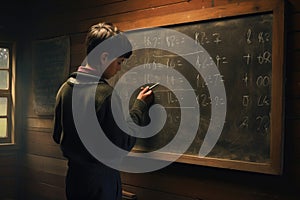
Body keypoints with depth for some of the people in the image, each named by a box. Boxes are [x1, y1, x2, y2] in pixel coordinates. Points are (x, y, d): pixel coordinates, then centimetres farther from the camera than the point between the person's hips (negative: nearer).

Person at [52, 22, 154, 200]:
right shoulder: (106, 94, -22)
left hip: (73, 177, 7)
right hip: (100, 183, -7)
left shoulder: (66, 88, 0)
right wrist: (140, 106, -7)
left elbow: (58, 136, 8)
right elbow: (123, 145, -16)